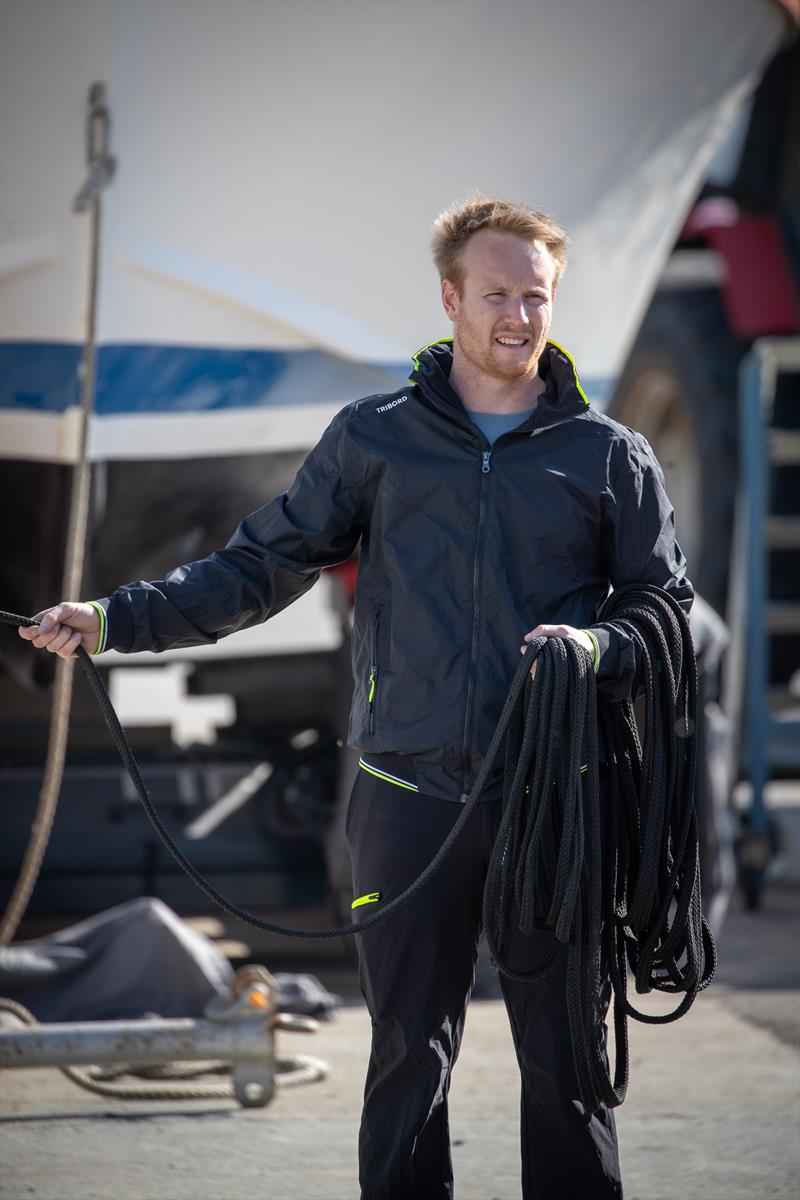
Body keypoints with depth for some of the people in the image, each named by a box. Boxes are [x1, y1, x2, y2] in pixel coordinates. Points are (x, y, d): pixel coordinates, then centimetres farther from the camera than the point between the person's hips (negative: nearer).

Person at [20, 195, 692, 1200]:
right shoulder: (373, 439, 8)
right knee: (408, 1058, 4)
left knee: (568, 1058, 4)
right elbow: (259, 569, 9)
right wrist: (117, 619, -2)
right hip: (410, 796, 0)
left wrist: (602, 647, -11)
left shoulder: (608, 456, 7)